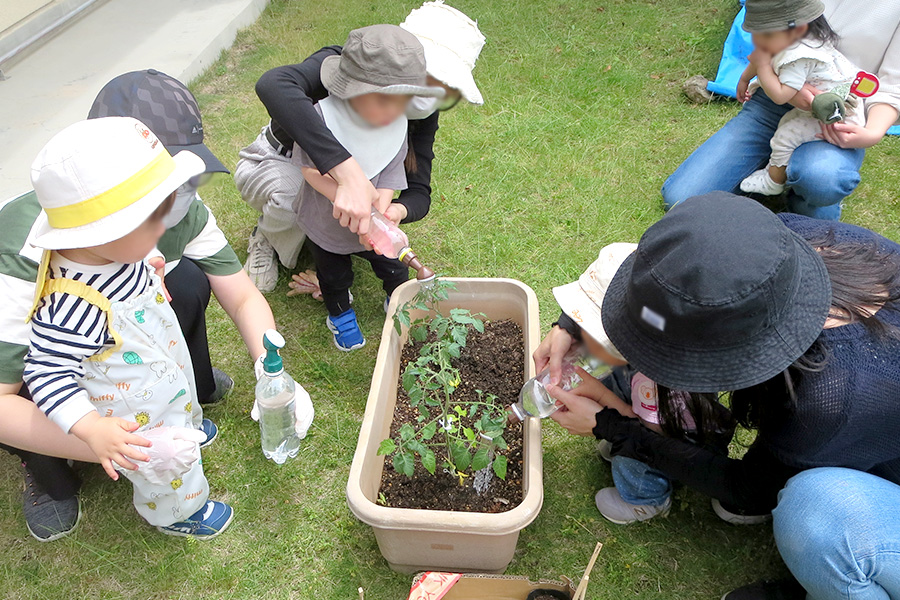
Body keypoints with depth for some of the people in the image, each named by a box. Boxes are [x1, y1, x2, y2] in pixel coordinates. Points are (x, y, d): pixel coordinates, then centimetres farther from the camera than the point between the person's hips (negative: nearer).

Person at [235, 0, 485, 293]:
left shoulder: (423, 116, -17)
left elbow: (419, 192, -21)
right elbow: (273, 84, -55)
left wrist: (398, 211, -48)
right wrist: (347, 170, -66)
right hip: (273, 164, -4)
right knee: (293, 195, -38)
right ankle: (266, 239, -3)